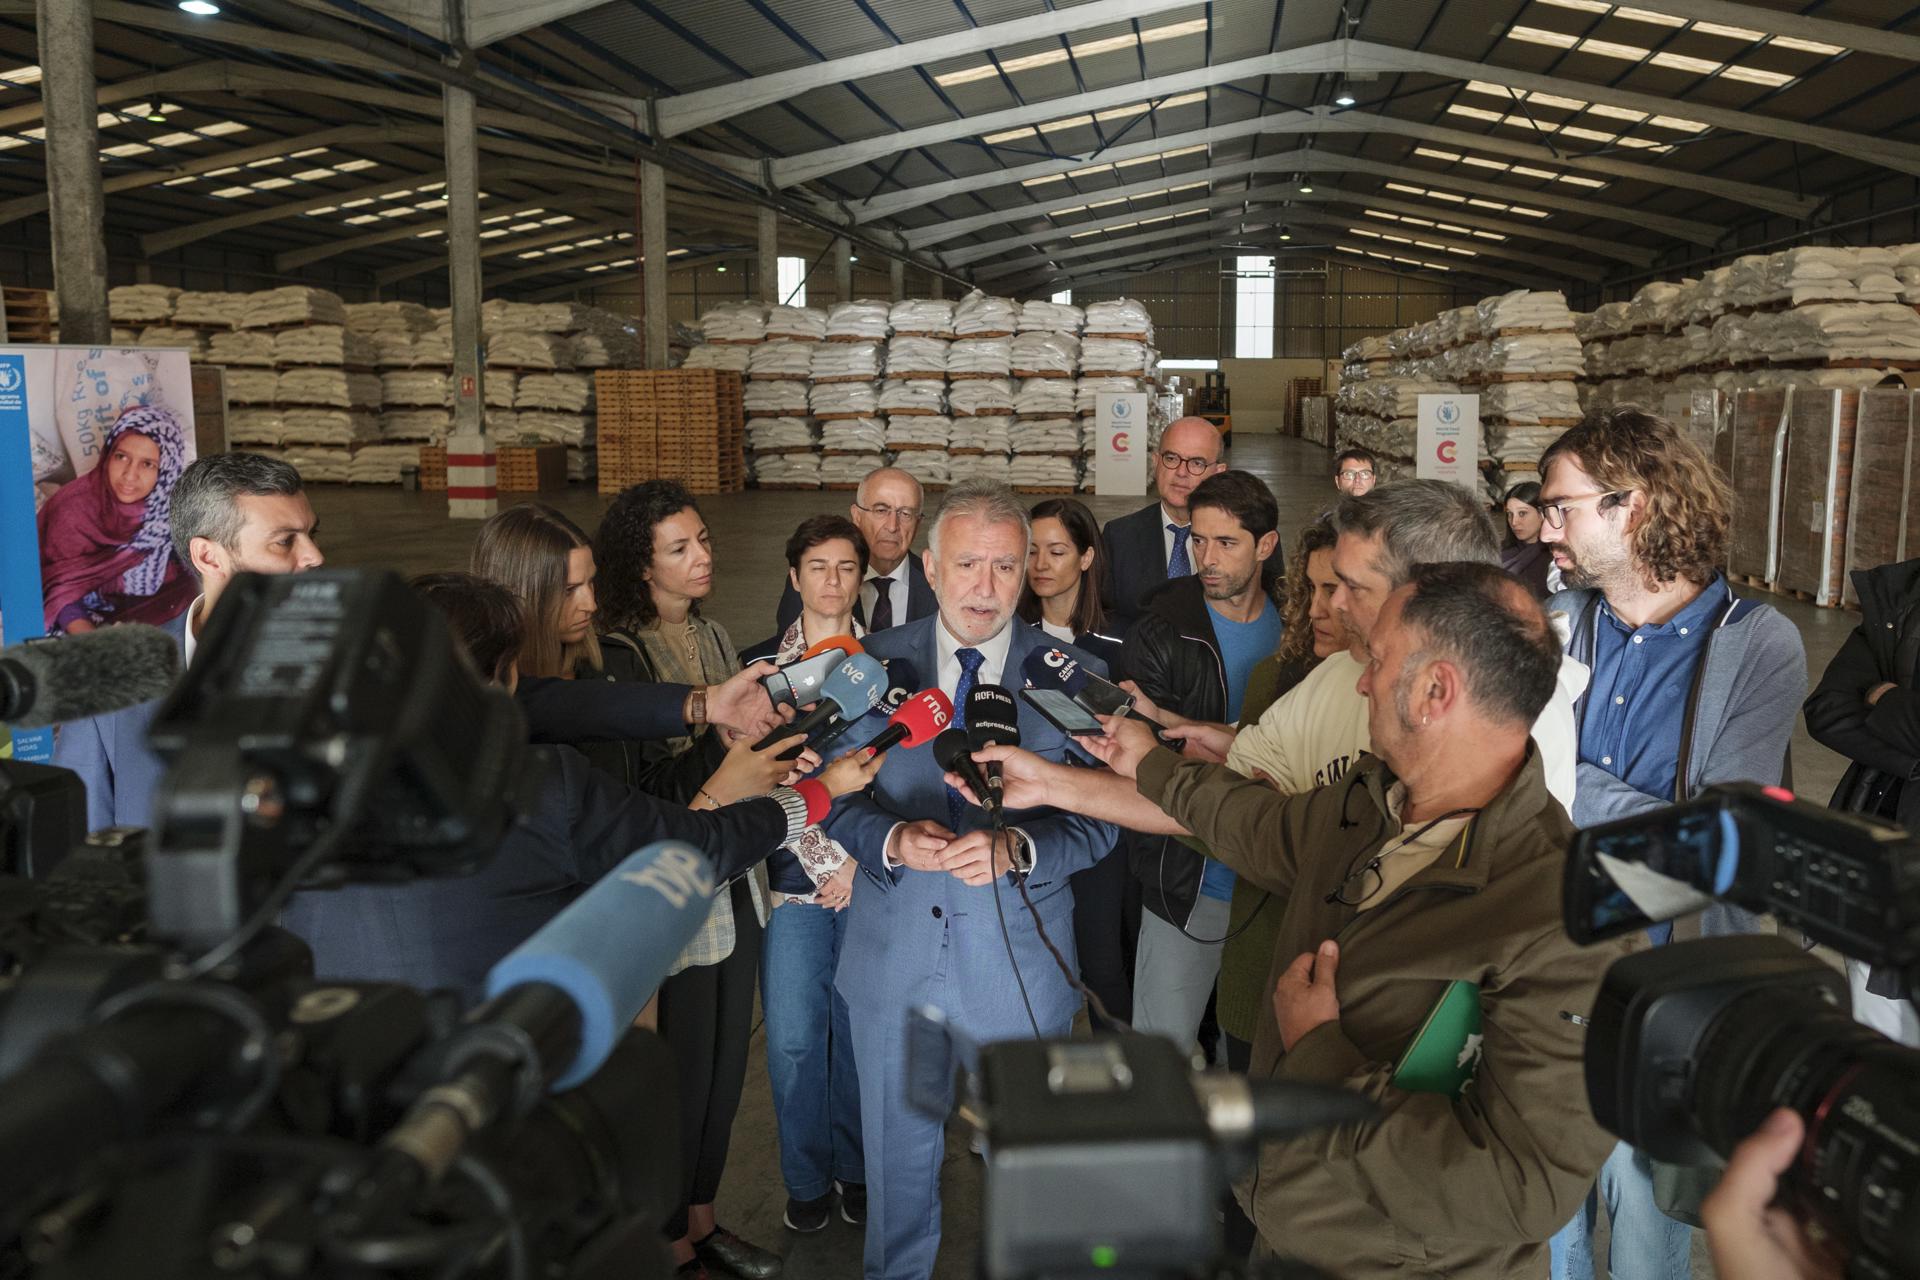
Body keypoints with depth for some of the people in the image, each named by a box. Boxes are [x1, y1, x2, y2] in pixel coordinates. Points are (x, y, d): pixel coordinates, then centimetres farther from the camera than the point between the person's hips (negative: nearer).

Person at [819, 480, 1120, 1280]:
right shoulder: (873, 664, -3)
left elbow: (1096, 821, -9)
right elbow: (839, 795, -3)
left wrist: (1015, 849, -28)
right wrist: (892, 840, -24)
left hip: (1019, 970, -1)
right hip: (895, 961, 2)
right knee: (897, 1152, 20)